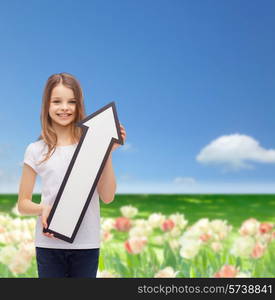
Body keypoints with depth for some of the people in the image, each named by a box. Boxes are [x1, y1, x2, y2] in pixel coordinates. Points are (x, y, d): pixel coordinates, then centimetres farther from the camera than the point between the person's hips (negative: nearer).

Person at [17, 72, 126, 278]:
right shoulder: (36, 151, 3)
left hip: (87, 244, 0)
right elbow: (23, 204, 7)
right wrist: (42, 209, -15)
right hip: (49, 243, 0)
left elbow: (107, 197, -3)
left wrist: (108, 153, -10)